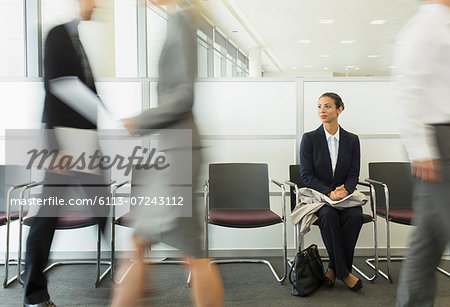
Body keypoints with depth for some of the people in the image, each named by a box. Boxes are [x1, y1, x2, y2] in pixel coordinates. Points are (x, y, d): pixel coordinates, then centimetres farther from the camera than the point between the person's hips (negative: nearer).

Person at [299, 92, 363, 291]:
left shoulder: (352, 140, 8)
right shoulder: (309, 138, 1)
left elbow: (354, 174, 5)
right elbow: (306, 175, -5)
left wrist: (345, 190, -19)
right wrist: (329, 192, -20)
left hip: (345, 194, 2)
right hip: (318, 195, -2)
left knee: (355, 215, -30)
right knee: (328, 214, -34)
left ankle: (333, 268, -14)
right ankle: (343, 272, -21)